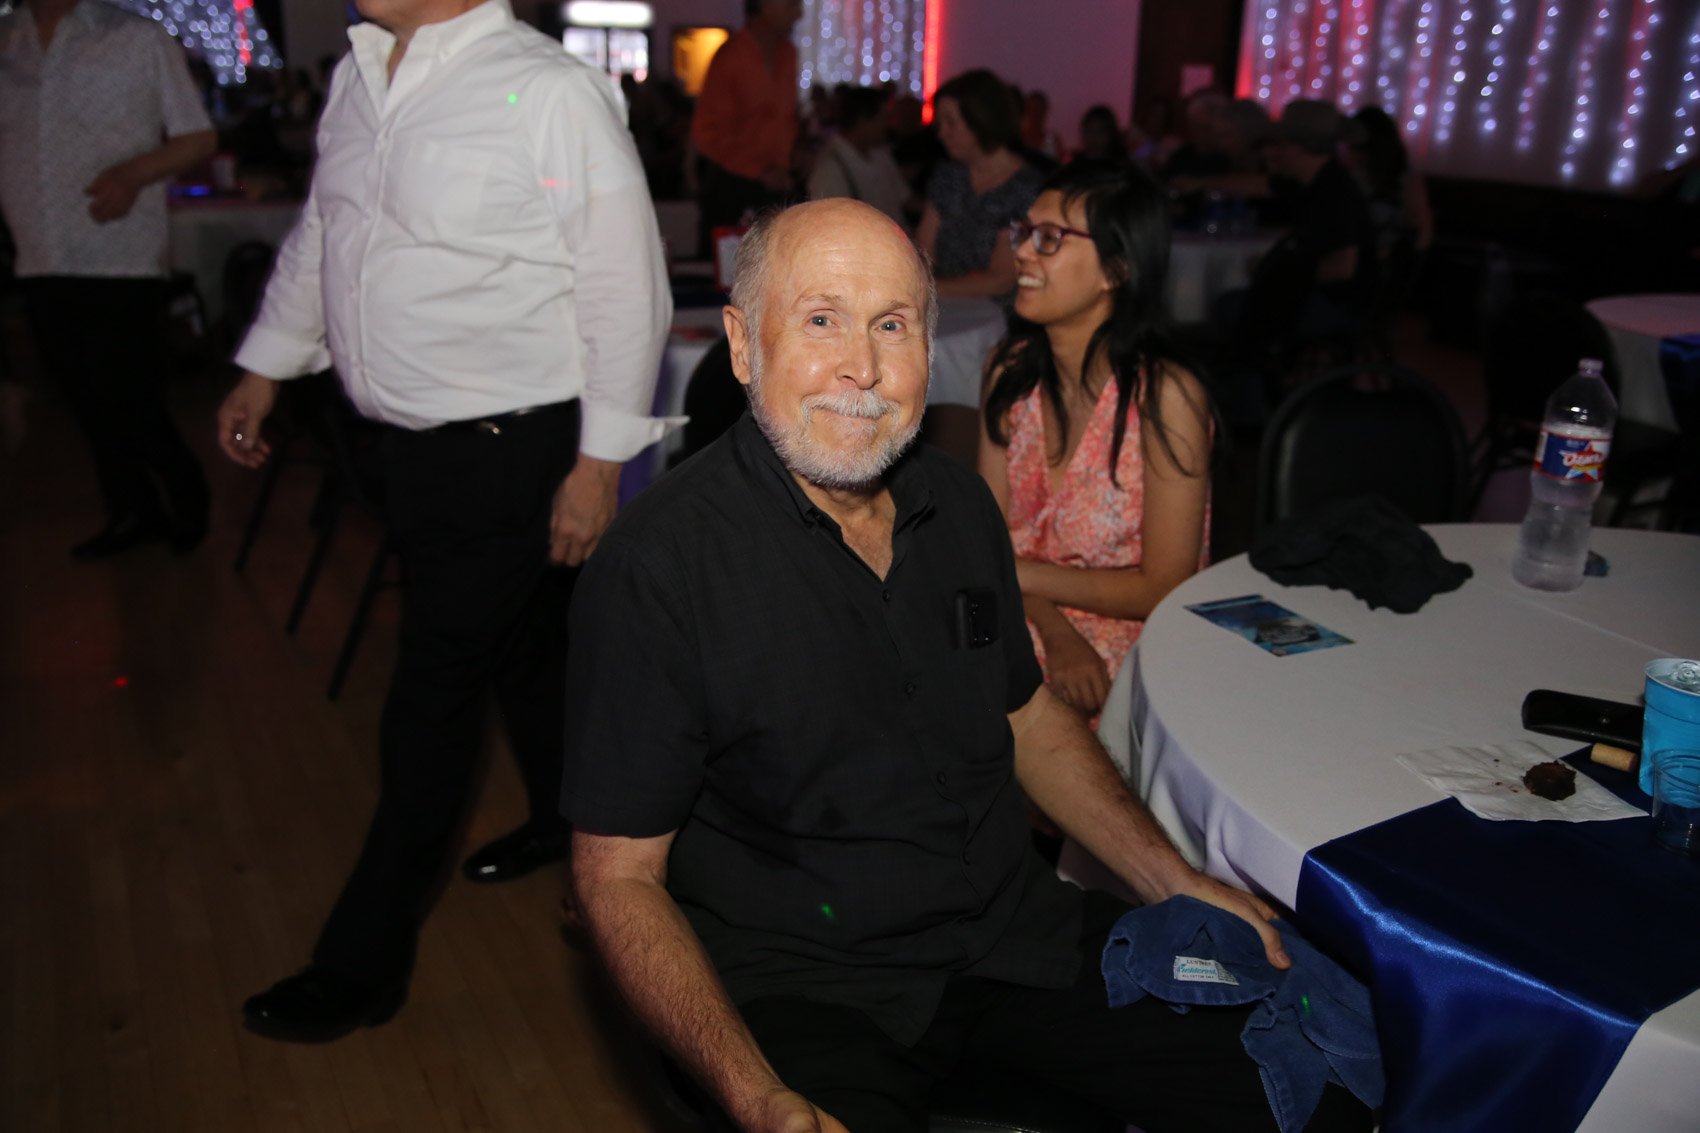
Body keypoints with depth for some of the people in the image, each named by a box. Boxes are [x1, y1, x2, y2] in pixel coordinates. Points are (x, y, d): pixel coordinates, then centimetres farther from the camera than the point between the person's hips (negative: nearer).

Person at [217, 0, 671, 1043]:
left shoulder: (551, 91, -16)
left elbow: (626, 293, -16)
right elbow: (319, 236, 21)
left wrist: (600, 462, -16)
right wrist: (265, 370, 25)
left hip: (511, 448, -7)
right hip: (409, 439, 7)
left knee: (435, 698, 1)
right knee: (521, 645, 22)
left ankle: (364, 965, 15)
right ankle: (567, 819, 45)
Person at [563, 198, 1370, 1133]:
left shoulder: (960, 505, 4)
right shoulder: (653, 569, -15)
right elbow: (619, 876, -12)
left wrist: (1175, 884, 7)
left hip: (1014, 935, 6)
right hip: (804, 979, -5)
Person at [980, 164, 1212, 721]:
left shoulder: (1165, 396, -18)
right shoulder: (1012, 368, 1)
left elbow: (1163, 590, -14)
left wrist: (1013, 571, -12)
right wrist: (1054, 630, -17)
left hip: (1126, 643, -5)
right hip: (1024, 619, 5)